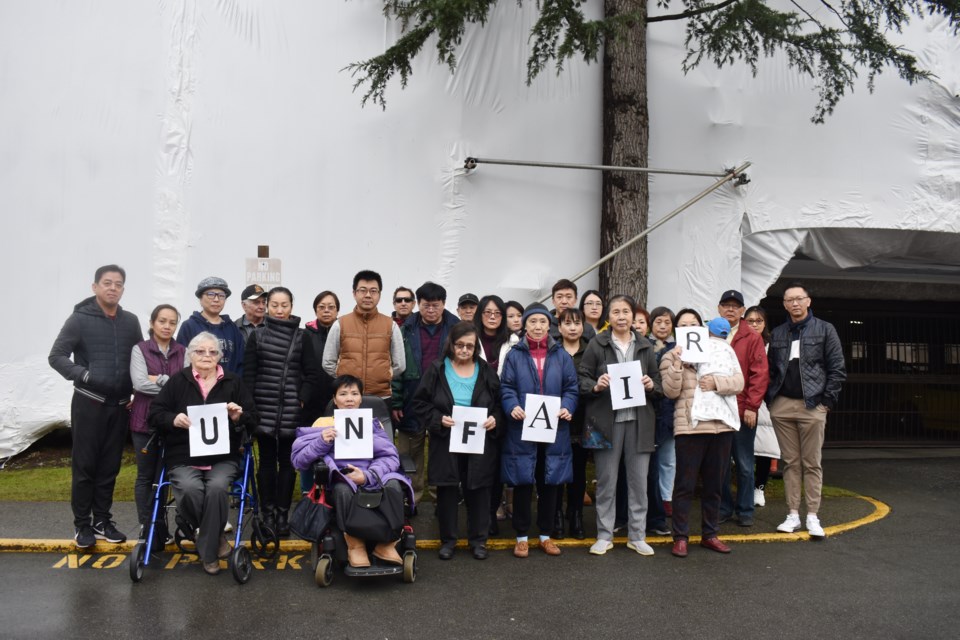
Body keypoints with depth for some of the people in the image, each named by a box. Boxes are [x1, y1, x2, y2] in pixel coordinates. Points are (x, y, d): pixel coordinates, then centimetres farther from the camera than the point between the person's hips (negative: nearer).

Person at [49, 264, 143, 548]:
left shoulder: (130, 321, 9)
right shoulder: (80, 319, -4)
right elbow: (56, 356, -8)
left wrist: (136, 392, 3)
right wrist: (85, 375, -21)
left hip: (120, 405, 4)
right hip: (89, 403, -4)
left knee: (110, 465, 9)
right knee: (84, 465, 2)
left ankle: (103, 520, 20)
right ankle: (82, 524, 12)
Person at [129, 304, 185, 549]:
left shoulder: (182, 351, 6)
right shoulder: (140, 349, -1)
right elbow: (140, 383, -14)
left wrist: (159, 379, -13)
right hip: (145, 420, -2)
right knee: (146, 476, 7)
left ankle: (159, 527, 17)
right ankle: (147, 528, 15)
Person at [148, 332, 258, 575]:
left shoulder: (233, 382, 10)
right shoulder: (177, 381, 8)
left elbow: (253, 420, 10)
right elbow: (154, 414, 6)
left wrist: (239, 417, -12)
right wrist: (173, 419, -14)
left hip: (223, 457, 0)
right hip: (183, 457, 0)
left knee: (217, 487, -30)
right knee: (190, 489, -31)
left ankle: (208, 552, -9)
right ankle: (215, 536, 0)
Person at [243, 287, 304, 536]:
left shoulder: (301, 337, 5)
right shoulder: (257, 336, 5)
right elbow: (248, 374, 3)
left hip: (292, 408, 0)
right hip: (264, 407, 0)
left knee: (287, 461, 5)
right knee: (267, 460, 6)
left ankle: (283, 514, 14)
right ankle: (268, 514, 15)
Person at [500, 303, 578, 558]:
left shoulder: (562, 356, 9)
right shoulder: (514, 355, 3)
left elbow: (571, 388, 7)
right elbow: (506, 387, -1)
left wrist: (567, 408, -11)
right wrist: (512, 407, -19)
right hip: (522, 429, -2)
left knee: (550, 483, 9)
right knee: (522, 483, 3)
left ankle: (546, 534, 24)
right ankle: (521, 536, 17)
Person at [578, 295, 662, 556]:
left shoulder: (645, 346, 9)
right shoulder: (597, 344, 0)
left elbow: (658, 382, 15)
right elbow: (582, 378, 1)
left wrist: (651, 386, -6)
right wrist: (596, 386, -18)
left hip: (639, 420, 2)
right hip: (607, 420, -2)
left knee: (639, 480, 8)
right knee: (606, 481, 6)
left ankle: (637, 536, 22)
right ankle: (604, 535, 19)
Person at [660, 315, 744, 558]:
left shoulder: (722, 350, 11)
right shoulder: (672, 356, 4)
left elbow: (739, 382, 5)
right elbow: (671, 392, -7)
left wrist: (717, 382, -12)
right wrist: (677, 363, -17)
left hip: (722, 422, 3)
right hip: (690, 425, -3)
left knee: (714, 483, 12)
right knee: (685, 484, -1)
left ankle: (710, 534, 23)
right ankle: (680, 537, 8)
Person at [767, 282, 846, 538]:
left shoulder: (825, 330, 2)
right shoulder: (777, 334, 12)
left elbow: (837, 369, -1)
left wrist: (827, 401, -6)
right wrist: (770, 399, 6)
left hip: (812, 406, -3)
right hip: (782, 406, 3)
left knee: (812, 463, 1)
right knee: (790, 462, 7)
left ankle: (812, 516, 8)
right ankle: (793, 514, 13)